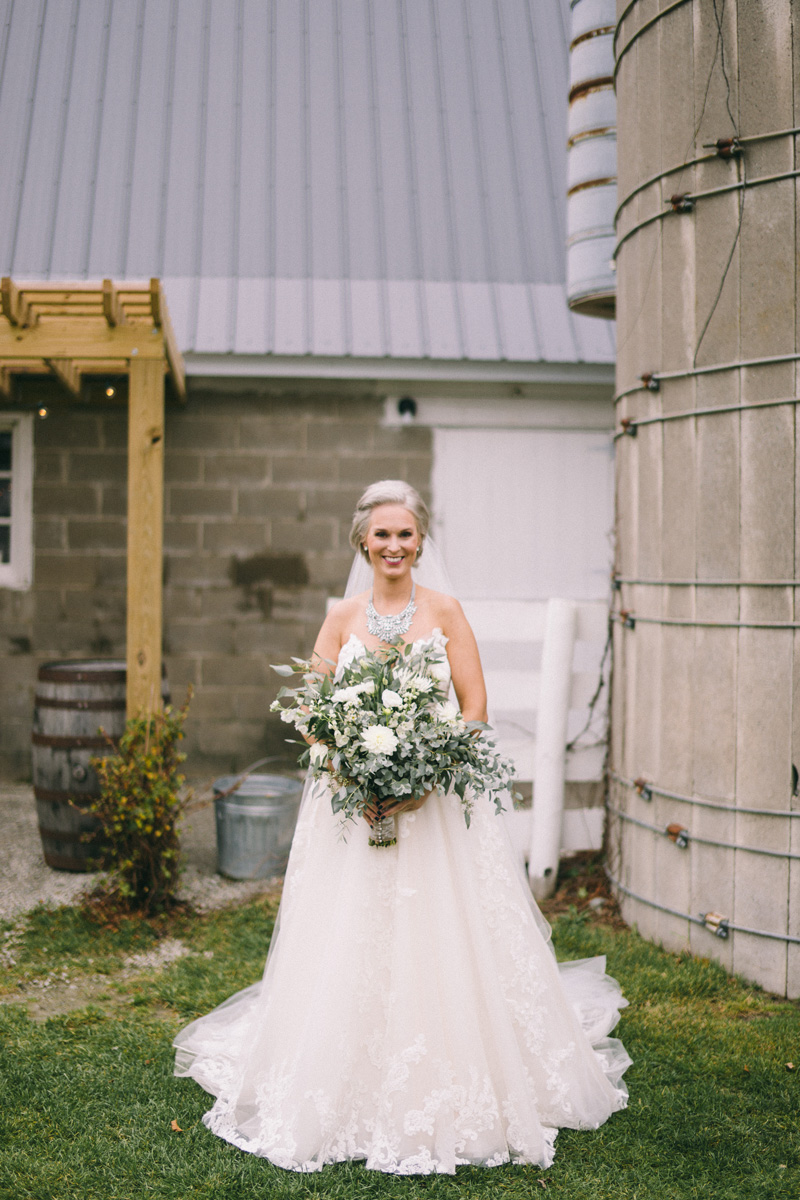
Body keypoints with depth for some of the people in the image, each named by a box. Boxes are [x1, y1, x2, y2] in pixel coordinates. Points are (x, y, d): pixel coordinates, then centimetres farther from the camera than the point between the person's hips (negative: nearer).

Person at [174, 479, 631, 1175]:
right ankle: (354, 1099, 15)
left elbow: (475, 709, -4)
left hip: (437, 799, -1)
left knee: (438, 949, 0)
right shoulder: (342, 619, 5)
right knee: (348, 949, 3)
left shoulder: (445, 612, 0)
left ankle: (449, 1102, 13)